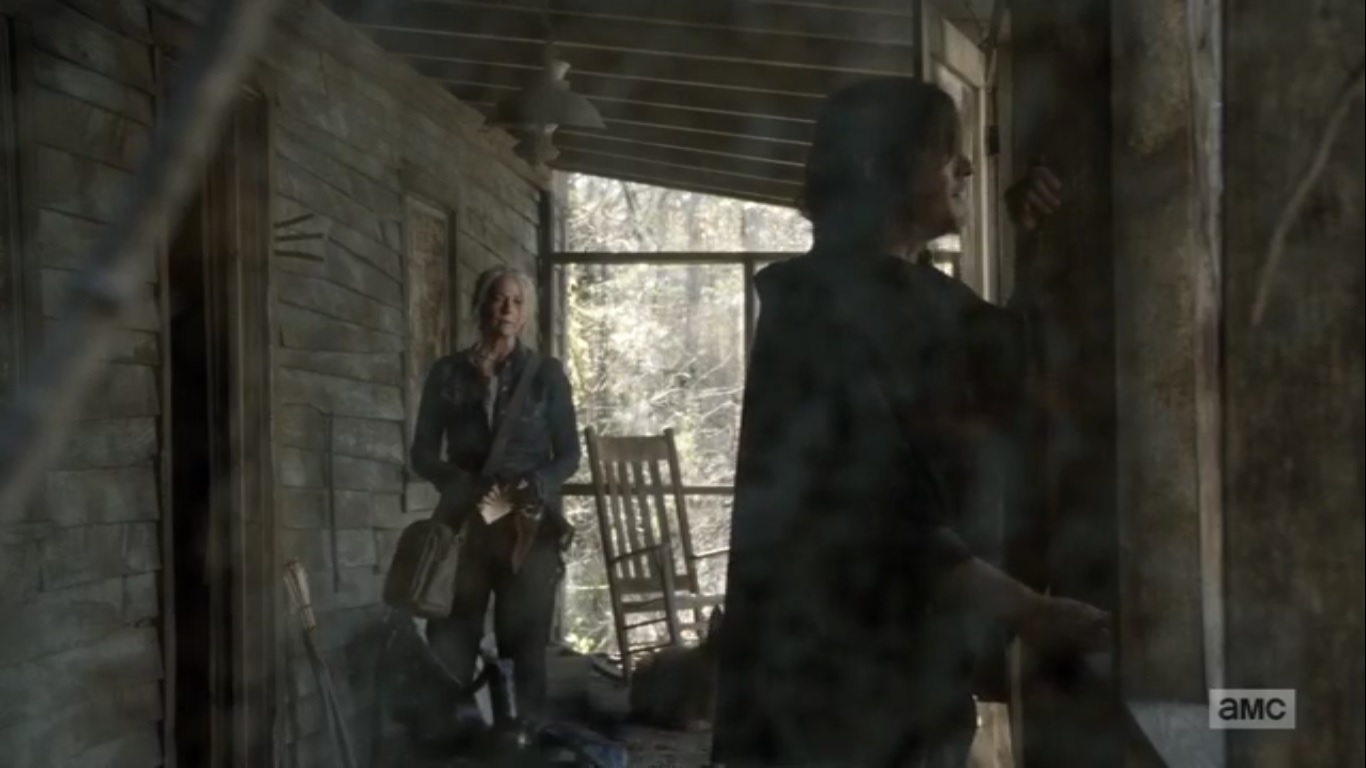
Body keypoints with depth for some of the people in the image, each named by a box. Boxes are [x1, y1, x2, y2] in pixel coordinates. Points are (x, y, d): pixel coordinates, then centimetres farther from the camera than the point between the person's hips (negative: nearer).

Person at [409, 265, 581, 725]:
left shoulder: (546, 374, 6)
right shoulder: (447, 374, 7)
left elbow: (569, 454, 6)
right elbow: (423, 454, 6)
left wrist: (535, 485, -14)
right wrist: (464, 483, -12)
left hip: (529, 526, 0)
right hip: (463, 524, 1)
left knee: (525, 646, 0)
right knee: (448, 648, -5)